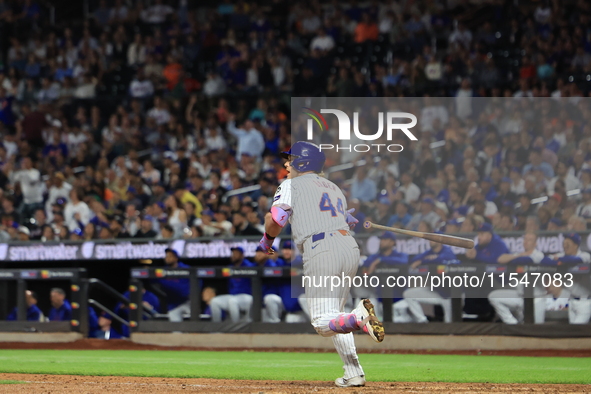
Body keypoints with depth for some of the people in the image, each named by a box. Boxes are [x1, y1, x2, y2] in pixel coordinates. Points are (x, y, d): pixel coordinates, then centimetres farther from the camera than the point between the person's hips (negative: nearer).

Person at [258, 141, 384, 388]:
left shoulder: (292, 185, 7)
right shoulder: (334, 188, 28)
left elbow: (276, 219, -6)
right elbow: (350, 222, 22)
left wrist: (267, 240, 12)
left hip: (321, 250, -7)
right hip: (350, 247, 7)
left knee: (323, 323, -8)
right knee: (333, 317, 20)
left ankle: (358, 316, -38)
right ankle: (354, 374, 12)